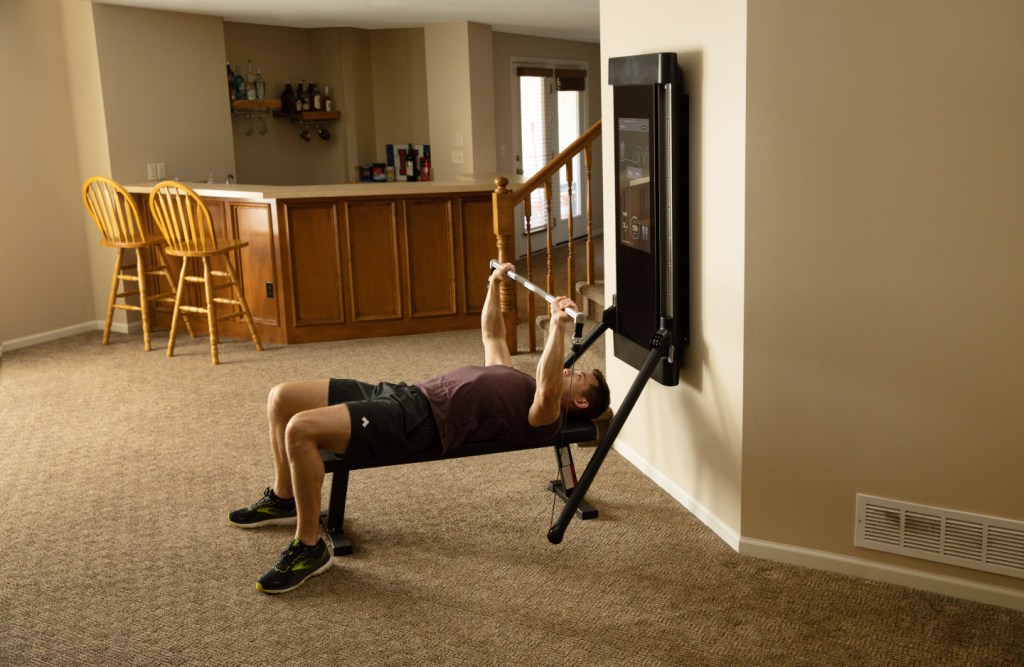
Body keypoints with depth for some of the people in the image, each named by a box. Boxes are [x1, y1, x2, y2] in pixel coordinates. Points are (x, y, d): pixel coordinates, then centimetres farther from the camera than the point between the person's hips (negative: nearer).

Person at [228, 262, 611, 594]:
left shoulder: (544, 419, -2)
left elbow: (546, 394, -26)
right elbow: (492, 335, 39)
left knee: (301, 429, -28)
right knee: (282, 397, 7)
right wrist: (494, 285, 37)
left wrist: (558, 326, -31)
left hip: (420, 420, -10)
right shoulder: (517, 382, 26)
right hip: (404, 394, 10)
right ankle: (283, 498, 25)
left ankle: (309, 548, -11)